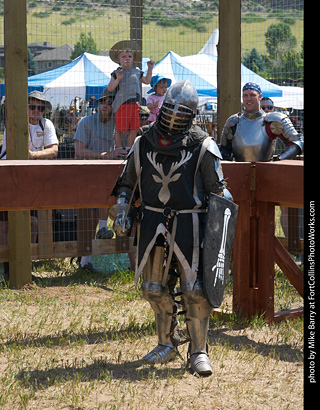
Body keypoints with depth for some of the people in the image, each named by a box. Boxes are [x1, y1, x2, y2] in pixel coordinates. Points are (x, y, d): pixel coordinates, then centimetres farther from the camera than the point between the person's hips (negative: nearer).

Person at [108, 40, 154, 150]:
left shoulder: (137, 72, 13)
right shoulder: (116, 73, -1)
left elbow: (147, 81, 29)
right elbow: (110, 88, -7)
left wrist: (150, 69, 21)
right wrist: (117, 79, -21)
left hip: (134, 104, 5)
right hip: (121, 104, -5)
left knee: (134, 129, 5)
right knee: (119, 129, 0)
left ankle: (128, 148, 19)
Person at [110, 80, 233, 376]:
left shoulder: (203, 146, -2)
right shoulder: (143, 144, 6)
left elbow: (218, 191, 3)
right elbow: (127, 183, 18)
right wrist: (122, 212, 5)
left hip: (188, 225, -3)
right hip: (152, 223, 4)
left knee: (194, 289, -8)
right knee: (154, 289, 9)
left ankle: (198, 351, 4)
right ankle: (167, 344, 26)